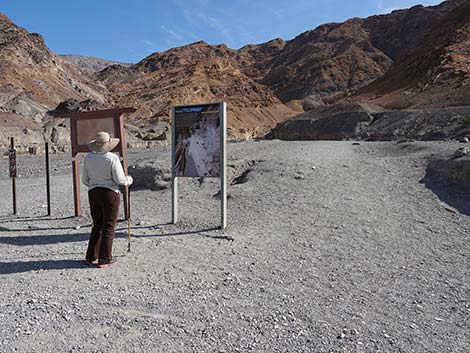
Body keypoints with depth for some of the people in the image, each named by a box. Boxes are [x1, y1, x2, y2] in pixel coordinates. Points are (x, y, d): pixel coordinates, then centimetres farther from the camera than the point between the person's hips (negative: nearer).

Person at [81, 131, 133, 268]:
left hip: (93, 194, 5)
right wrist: (129, 179, 8)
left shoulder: (88, 158, 1)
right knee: (108, 227, 6)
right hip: (110, 194, -5)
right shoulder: (112, 158, -13)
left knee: (97, 226, 18)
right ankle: (104, 259, 11)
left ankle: (91, 257, 22)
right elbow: (120, 180, -13)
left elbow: (84, 179, 9)